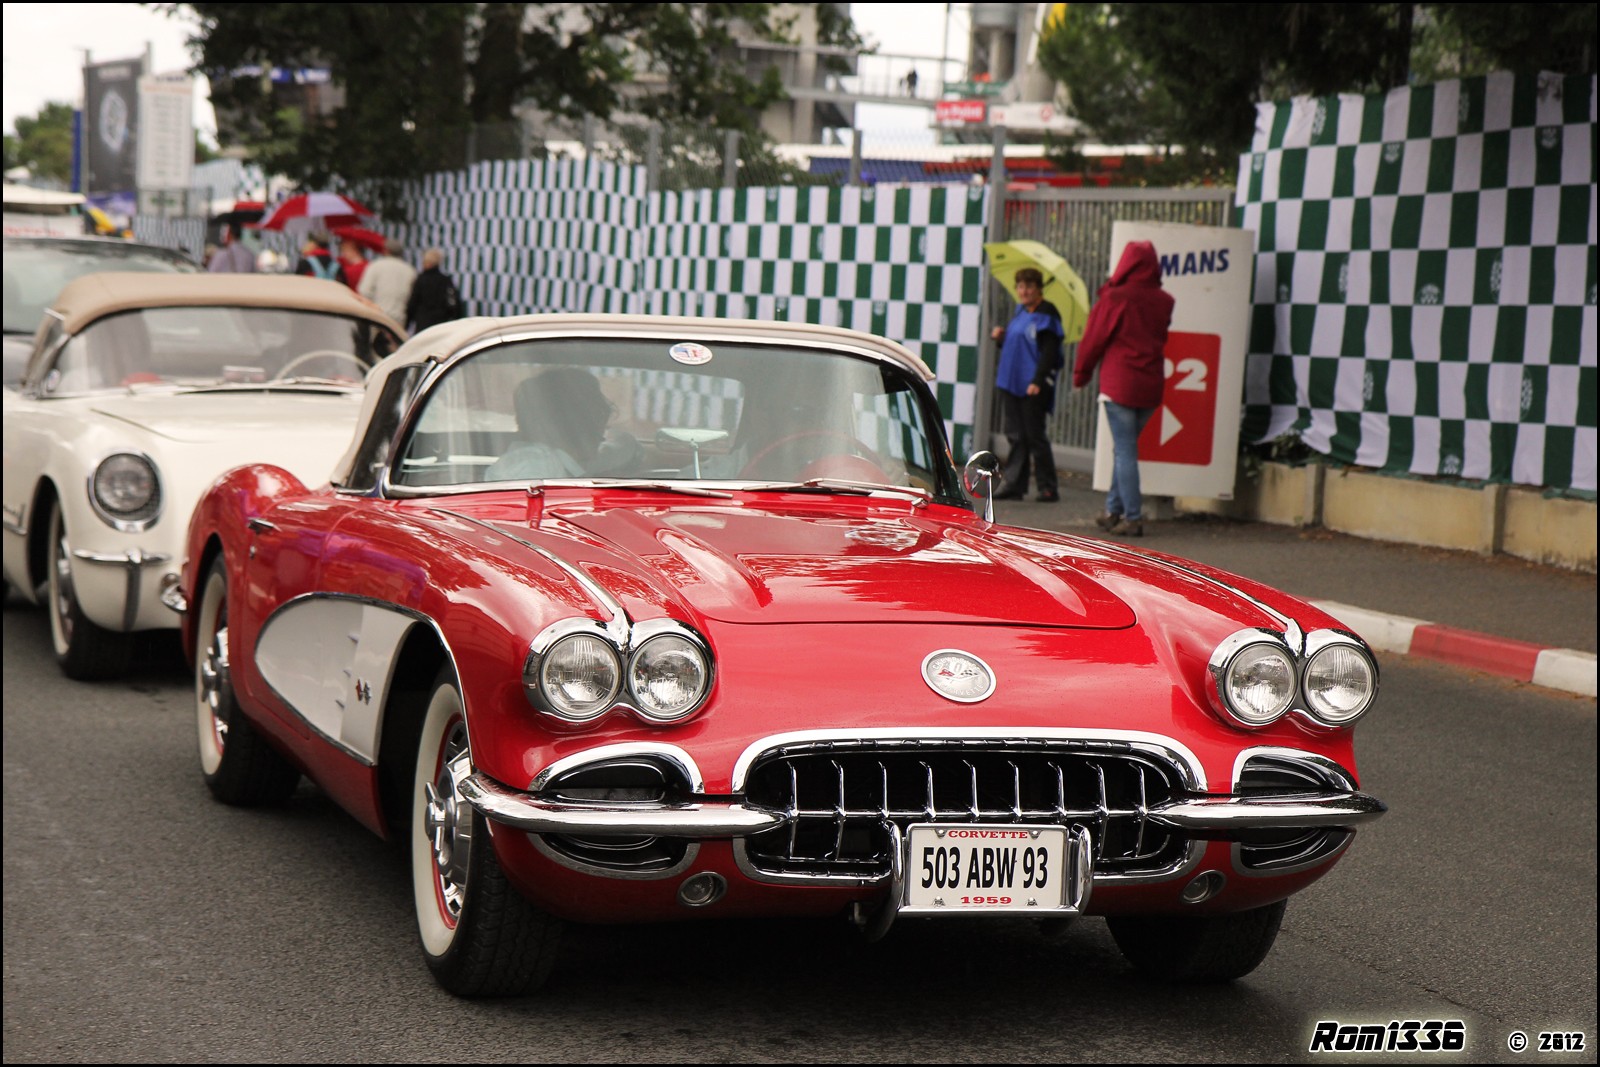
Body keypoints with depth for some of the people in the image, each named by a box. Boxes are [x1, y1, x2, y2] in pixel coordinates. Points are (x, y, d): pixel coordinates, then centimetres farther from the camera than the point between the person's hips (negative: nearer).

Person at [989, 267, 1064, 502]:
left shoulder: (1046, 315, -8)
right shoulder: (1020, 311, 15)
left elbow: (1049, 352, -14)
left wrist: (1038, 381, -22)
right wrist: (1001, 336, 5)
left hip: (1033, 387, -7)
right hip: (1011, 384, 7)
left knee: (1034, 436, -4)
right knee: (1016, 436, 7)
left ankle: (1048, 488, 4)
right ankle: (1012, 484, 9)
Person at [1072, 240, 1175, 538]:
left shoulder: (1115, 299, -10)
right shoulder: (1163, 301, 3)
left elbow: (1094, 339, -2)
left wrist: (1081, 374, 12)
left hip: (1119, 384, -5)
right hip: (1151, 386, 5)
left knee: (1125, 450, -3)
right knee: (1124, 448, 17)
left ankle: (1133, 518, -6)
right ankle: (1114, 510, 20)